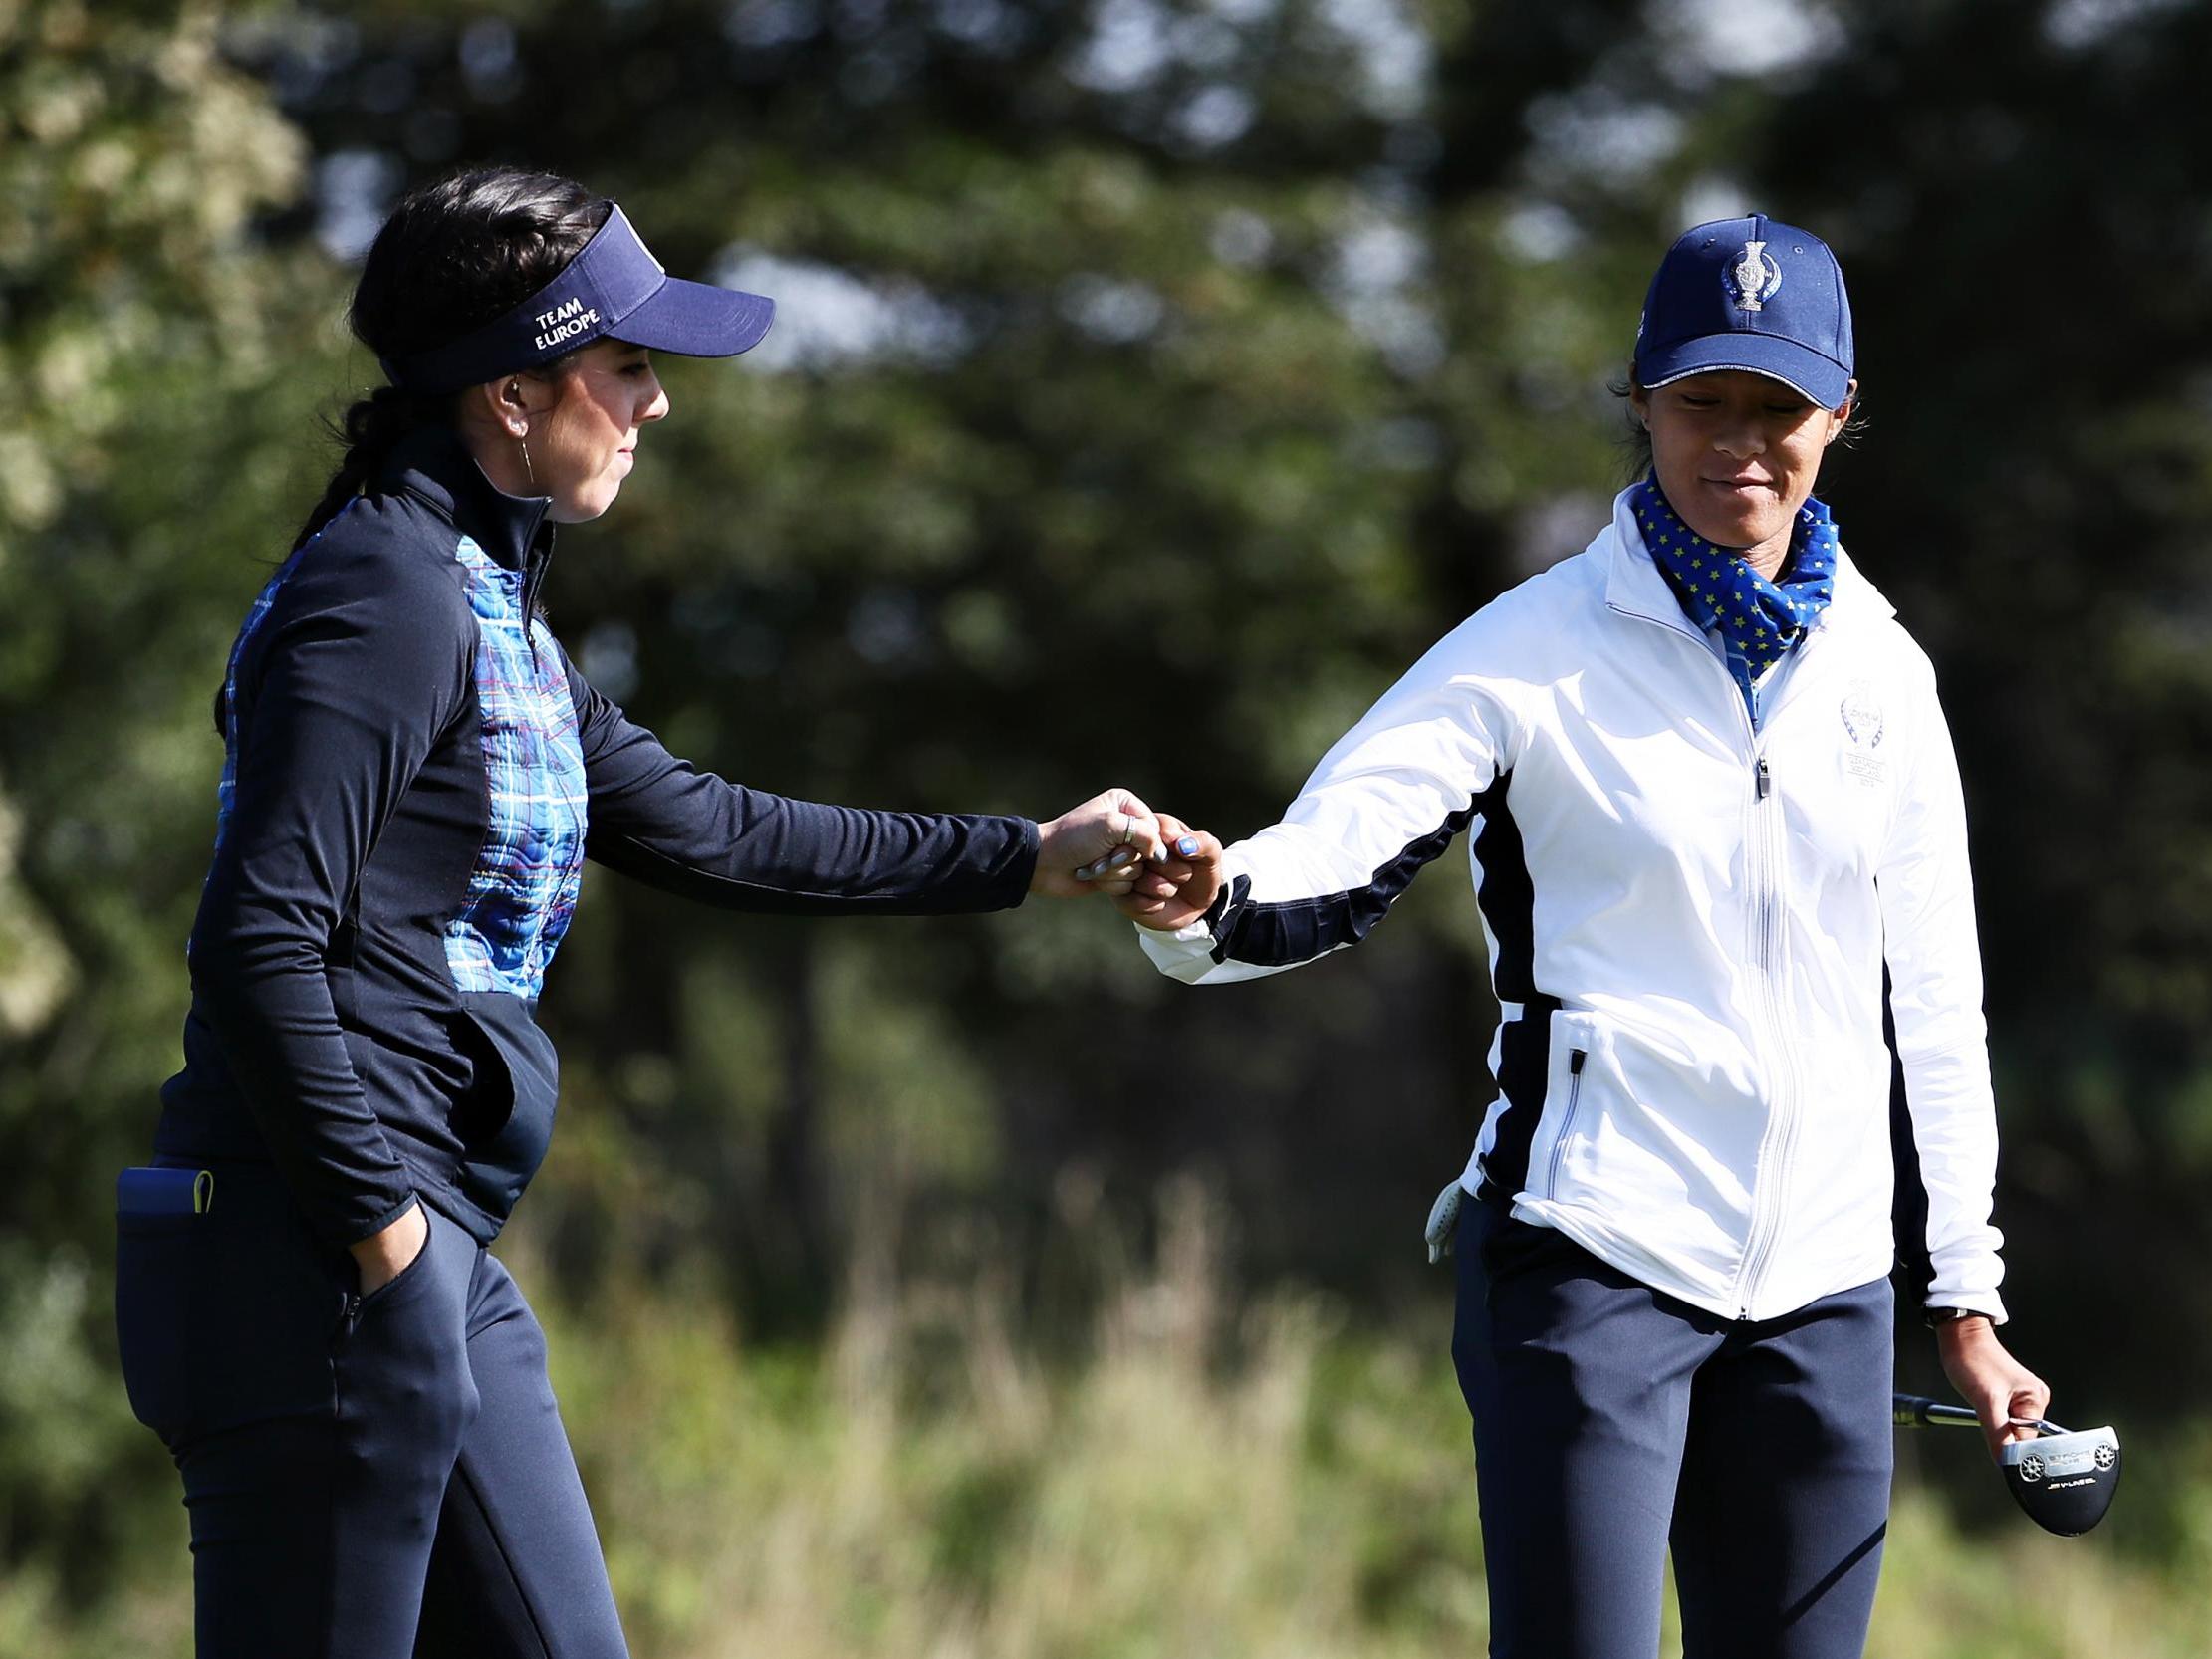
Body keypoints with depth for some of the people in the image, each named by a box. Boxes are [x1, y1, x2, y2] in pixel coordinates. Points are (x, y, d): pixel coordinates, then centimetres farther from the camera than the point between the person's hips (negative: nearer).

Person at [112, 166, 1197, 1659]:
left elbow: (700, 830, 27)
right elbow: (260, 935, -20)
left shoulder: (482, 600, 19)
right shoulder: (383, 596, -13)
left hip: (434, 1257, 10)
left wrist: (1025, 860, 29)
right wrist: (378, 1225, -18)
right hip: (319, 1256, -10)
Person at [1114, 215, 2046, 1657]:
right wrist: (1207, 908, -40)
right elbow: (1337, 854, -17)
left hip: (1825, 1284, 5)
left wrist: (1967, 1299, 13)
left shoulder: (1881, 670, 9)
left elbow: (1936, 997, 13)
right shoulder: (1539, 647, -5)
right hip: (1595, 1260, -5)